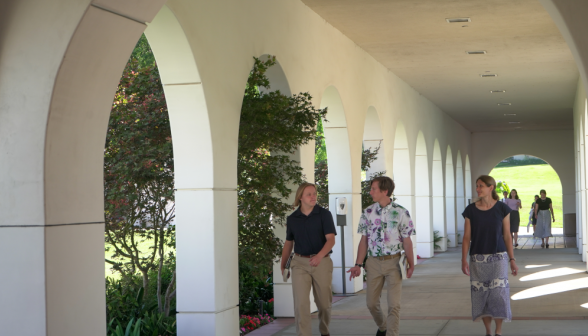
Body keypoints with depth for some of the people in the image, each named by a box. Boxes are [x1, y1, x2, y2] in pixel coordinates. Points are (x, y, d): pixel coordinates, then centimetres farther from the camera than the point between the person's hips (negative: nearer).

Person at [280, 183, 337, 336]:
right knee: (301, 302, -12)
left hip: (322, 262, -1)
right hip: (300, 263, 1)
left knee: (324, 303, 10)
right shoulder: (292, 219, 5)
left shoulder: (324, 214, -3)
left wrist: (319, 255, -30)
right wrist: (283, 266, 13)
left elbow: (331, 239, -12)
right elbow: (288, 243, 16)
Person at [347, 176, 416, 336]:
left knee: (394, 304, -6)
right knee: (371, 302, 10)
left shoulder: (401, 212, -5)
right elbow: (364, 240, 7)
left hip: (393, 263, -3)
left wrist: (411, 265, -9)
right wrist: (358, 265, 2)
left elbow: (407, 240, -2)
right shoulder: (368, 212, 4)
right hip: (373, 262, 3)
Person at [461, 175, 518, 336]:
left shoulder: (502, 209, -1)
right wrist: (464, 260, -7)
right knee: (481, 295, 3)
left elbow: (507, 236, 2)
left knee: (498, 294, -6)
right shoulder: (471, 210, 0)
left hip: (498, 258, -1)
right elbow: (467, 237, 1)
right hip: (478, 259, 1)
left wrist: (512, 259, -1)